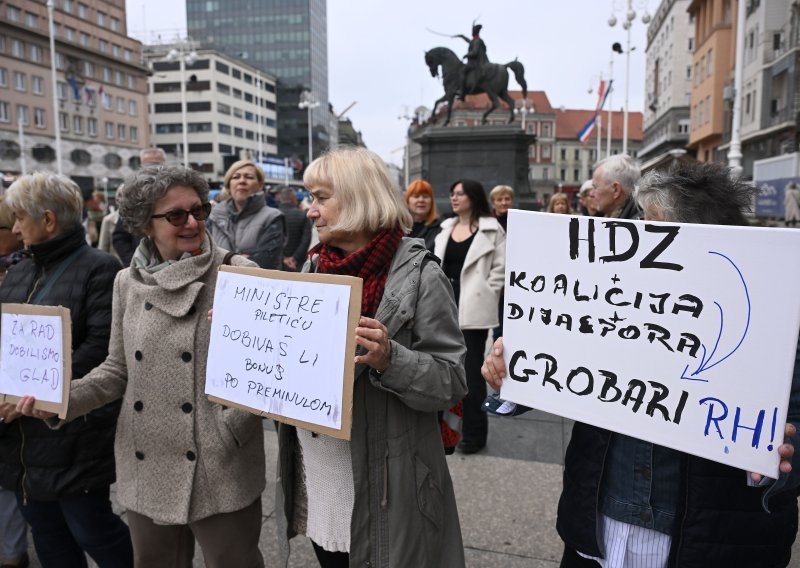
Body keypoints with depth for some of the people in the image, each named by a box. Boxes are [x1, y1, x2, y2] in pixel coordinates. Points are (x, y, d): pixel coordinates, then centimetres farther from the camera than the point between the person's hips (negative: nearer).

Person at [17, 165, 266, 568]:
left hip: (220, 472, -4)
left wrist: (229, 431, -19)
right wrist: (63, 399, -2)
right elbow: (119, 369, 11)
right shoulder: (127, 283, 5)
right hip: (145, 469, 5)